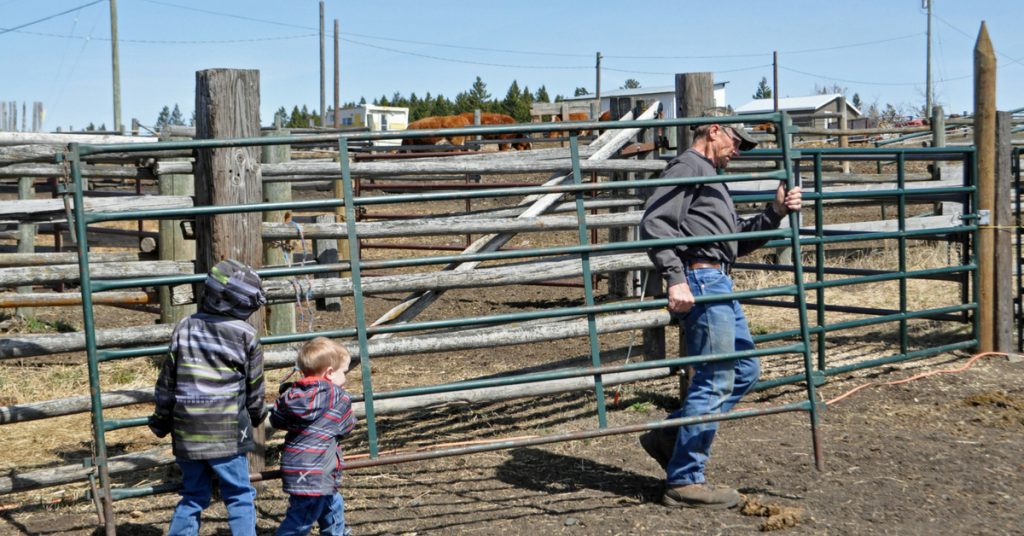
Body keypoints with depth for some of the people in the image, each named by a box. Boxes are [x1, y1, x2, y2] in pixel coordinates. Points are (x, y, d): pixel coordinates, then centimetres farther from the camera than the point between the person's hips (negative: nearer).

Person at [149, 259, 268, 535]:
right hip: (227, 432, -4)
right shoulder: (246, 335, -6)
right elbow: (254, 387, 4)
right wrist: (256, 415, 22)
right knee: (239, 497, 5)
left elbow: (167, 382, 6)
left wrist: (161, 420, 17)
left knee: (193, 496, 17)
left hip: (187, 432, 4)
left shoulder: (184, 328, 3)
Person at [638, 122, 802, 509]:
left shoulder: (710, 178, 27)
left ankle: (670, 438, 18)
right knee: (715, 380, -8)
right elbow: (654, 223, -18)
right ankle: (684, 482, -2)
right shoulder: (688, 166, -5)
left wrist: (775, 212, 11)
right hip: (700, 279, -11)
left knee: (745, 370, 15)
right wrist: (675, 278, -25)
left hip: (719, 285, 11)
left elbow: (739, 240, 26)